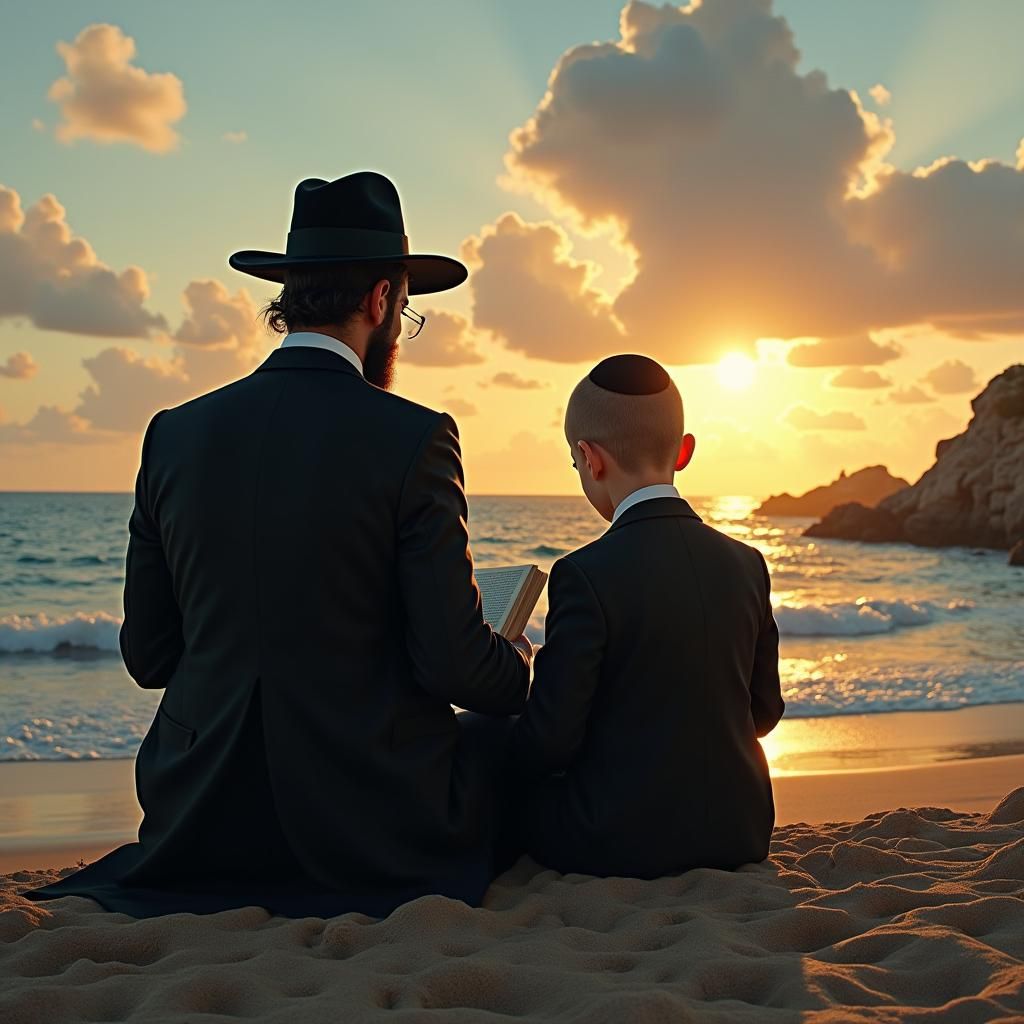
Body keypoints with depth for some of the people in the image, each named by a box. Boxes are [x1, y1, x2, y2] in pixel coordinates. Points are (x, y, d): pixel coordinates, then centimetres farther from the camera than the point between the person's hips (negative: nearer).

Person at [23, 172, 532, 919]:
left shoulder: (175, 434, 0)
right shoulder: (414, 438, -13)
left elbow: (148, 655, 5)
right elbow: (456, 663, -14)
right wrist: (527, 669, 9)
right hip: (373, 824, -5)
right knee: (504, 734, 24)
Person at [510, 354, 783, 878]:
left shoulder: (585, 575, -19)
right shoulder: (746, 564, 0)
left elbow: (551, 738, -16)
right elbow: (765, 710, 8)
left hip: (619, 842, -6)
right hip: (739, 834, 6)